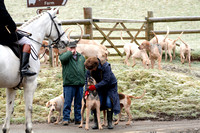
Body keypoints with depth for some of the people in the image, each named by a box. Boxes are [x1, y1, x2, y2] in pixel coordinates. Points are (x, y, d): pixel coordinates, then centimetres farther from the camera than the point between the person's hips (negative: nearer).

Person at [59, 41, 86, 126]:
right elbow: (62, 58, -23)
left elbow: (85, 70, 19)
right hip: (69, 84, -4)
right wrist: (70, 52, -11)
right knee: (67, 102, -5)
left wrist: (85, 80, 11)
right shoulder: (65, 55, 3)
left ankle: (78, 119, 15)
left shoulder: (81, 57, 17)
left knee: (78, 103, 9)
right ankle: (66, 119, -1)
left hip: (80, 83, 4)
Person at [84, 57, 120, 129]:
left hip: (110, 86, -4)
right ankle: (96, 123, -3)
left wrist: (95, 86, -37)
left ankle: (110, 123, -4)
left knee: (109, 103, -13)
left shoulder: (105, 66, -31)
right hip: (99, 87, 4)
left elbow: (106, 80, -32)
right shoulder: (89, 70, -15)